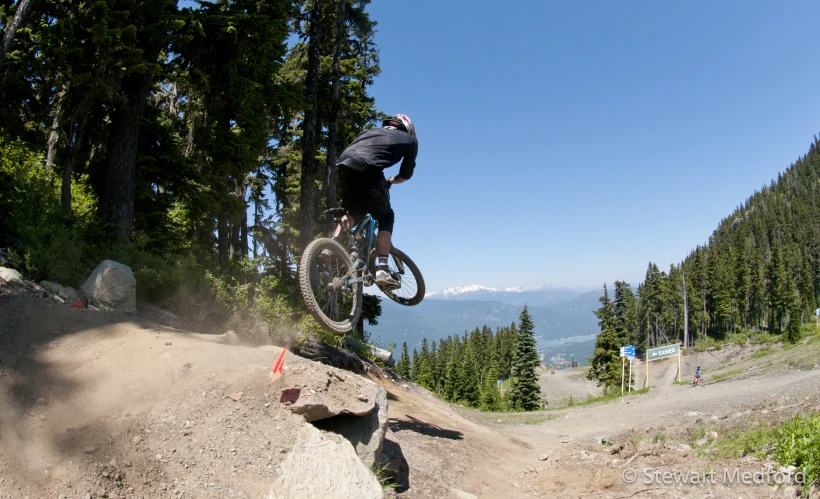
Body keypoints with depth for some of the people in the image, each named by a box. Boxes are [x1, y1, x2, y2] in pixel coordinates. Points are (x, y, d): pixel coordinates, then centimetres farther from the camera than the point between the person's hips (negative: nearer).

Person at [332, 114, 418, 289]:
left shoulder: (371, 130, 37)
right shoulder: (410, 140, 27)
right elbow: (405, 175, 25)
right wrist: (390, 181, 44)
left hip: (344, 164, 5)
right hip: (368, 168, -4)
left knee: (354, 212, 25)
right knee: (386, 217, 12)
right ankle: (382, 269, 1)